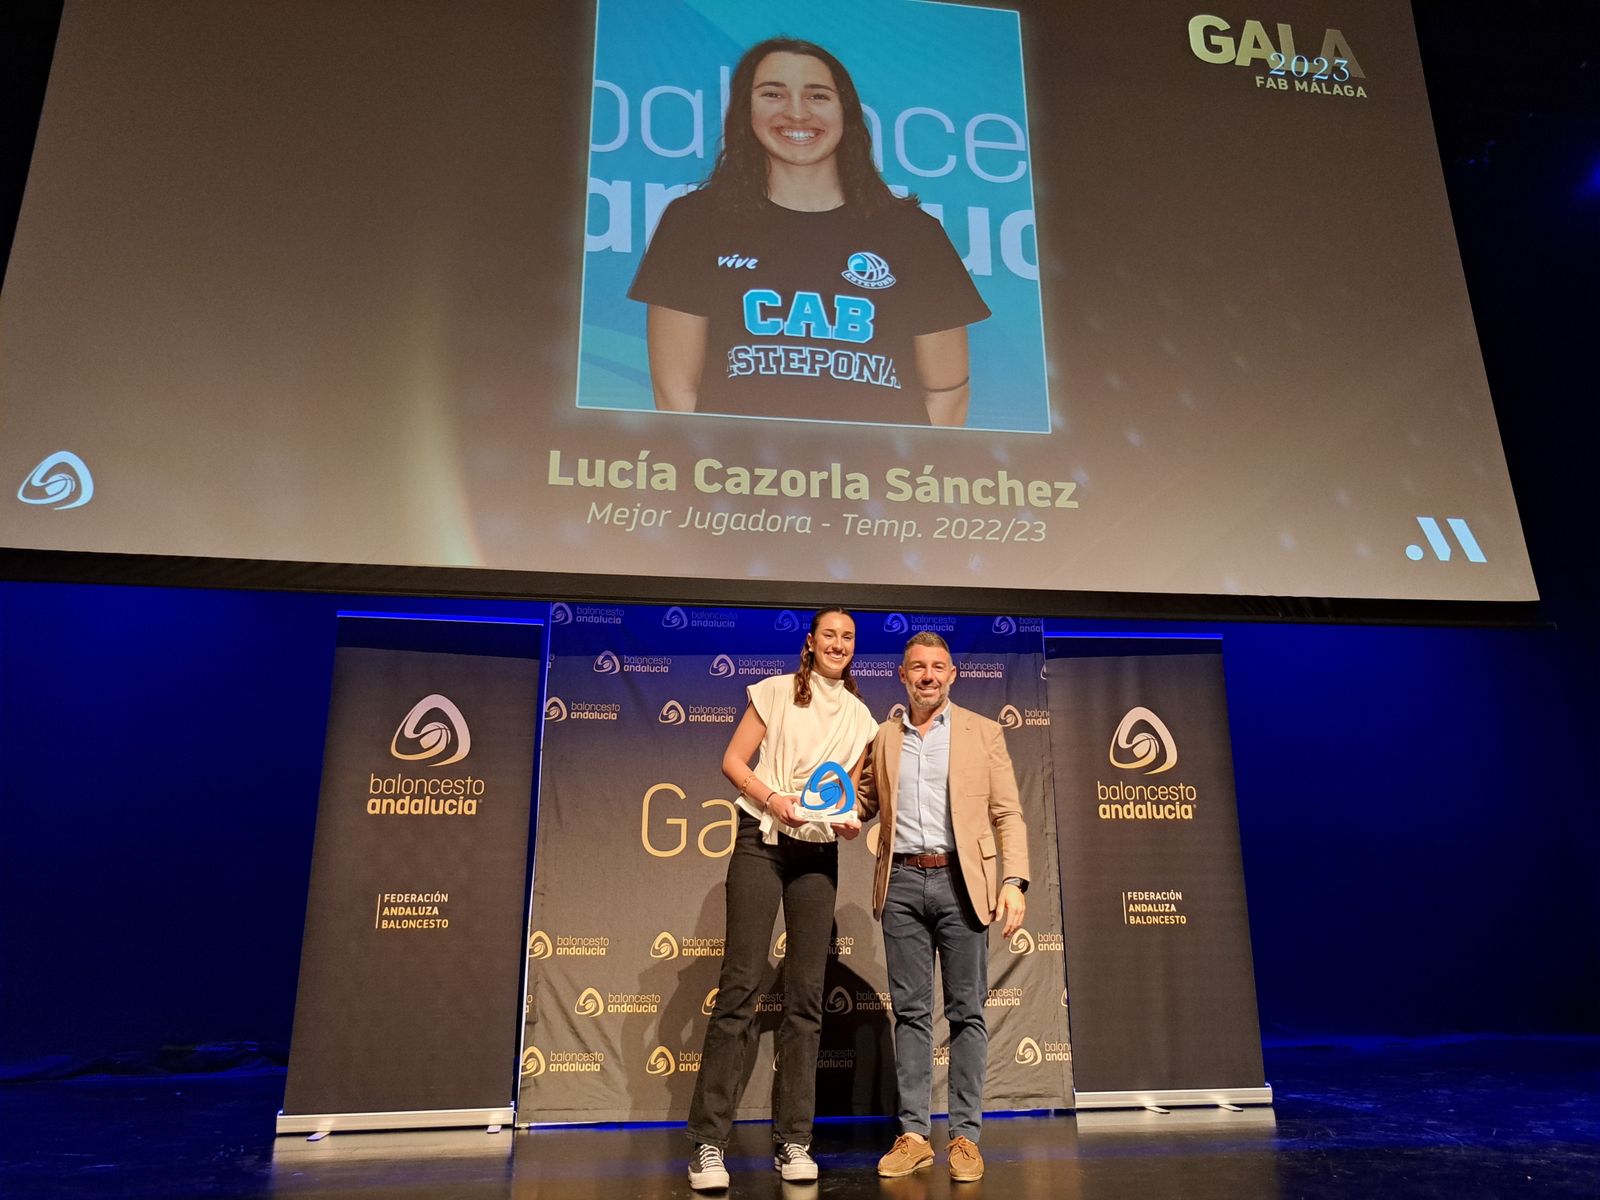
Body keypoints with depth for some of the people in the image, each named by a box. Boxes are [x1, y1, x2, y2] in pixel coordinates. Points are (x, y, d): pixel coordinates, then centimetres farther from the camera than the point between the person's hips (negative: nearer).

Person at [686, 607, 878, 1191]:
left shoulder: (859, 716, 13)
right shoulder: (776, 692, 2)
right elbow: (733, 760, 0)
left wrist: (852, 820, -4)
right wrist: (773, 798, -16)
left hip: (820, 853, 4)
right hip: (762, 841, -4)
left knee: (806, 997, 4)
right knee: (741, 984, -9)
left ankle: (792, 1141, 12)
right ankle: (708, 1143, -3)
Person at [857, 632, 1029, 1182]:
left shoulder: (982, 732, 6)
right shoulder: (883, 738, 12)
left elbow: (1007, 814, 2)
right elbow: (863, 802, 19)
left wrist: (1014, 882, -9)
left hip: (961, 879, -2)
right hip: (902, 882, 2)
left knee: (966, 1011, 3)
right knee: (910, 1011, 6)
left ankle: (966, 1135, 11)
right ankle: (914, 1134, 14)